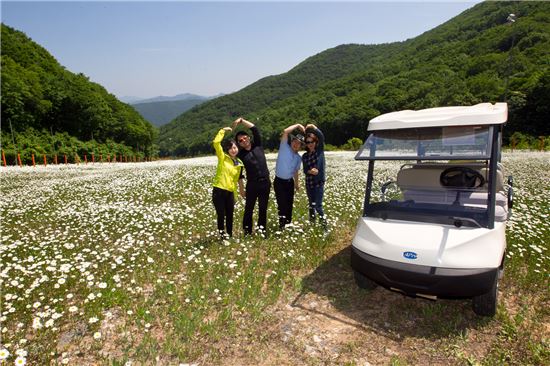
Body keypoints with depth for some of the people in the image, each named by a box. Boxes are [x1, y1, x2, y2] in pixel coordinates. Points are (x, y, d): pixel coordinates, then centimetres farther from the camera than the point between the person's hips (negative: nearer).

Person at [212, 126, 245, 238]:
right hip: (219, 191, -4)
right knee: (221, 215, 2)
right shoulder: (223, 158, -3)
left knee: (230, 216, 14)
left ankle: (230, 236, 30)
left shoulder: (239, 163, 9)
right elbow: (216, 143, -16)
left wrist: (242, 189, 28)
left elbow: (239, 178, 21)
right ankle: (222, 236, 17)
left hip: (230, 192, 4)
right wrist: (223, 130, -9)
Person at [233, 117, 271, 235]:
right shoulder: (241, 155, 2)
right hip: (252, 184, -2)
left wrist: (241, 120, -4)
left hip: (265, 182, 2)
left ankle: (262, 230, 19)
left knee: (263, 208, 9)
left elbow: (255, 129, -1)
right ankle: (247, 232, 9)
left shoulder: (257, 145, 6)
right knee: (249, 209, 2)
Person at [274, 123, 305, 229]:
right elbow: (285, 132, -21)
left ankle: (288, 224, 25)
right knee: (282, 204, -7)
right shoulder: (284, 147, -10)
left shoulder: (298, 158, 7)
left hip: (290, 182, 6)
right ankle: (282, 226, 3)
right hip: (279, 181, -6)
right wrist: (298, 125, -13)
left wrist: (297, 183, 15)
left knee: (289, 204, 11)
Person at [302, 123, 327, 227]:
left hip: (319, 183, -4)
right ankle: (312, 223, 30)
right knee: (311, 204, 16)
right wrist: (310, 171, -22)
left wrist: (313, 128, -11)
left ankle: (324, 223, 9)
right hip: (309, 183, 4)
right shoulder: (305, 156, 5)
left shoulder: (320, 151, -4)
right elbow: (305, 170, -1)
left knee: (318, 205, -8)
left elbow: (321, 137, -18)